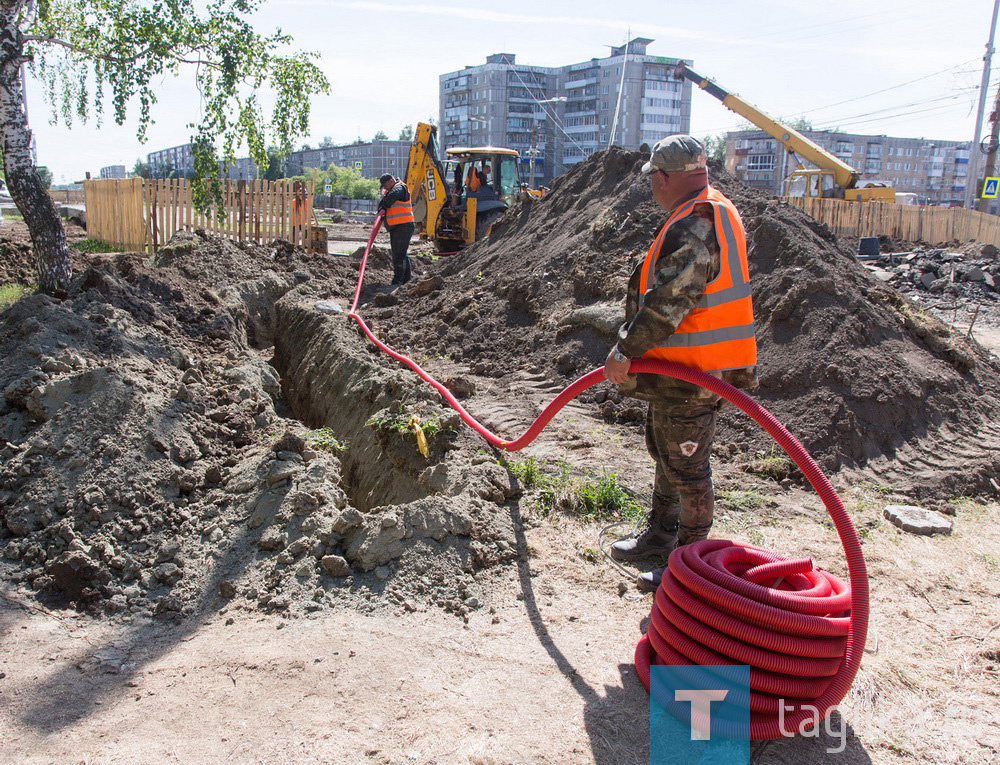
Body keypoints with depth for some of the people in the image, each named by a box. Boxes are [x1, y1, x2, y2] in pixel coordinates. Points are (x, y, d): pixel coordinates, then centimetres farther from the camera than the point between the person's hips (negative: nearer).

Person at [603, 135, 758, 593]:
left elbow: (666, 304, -27)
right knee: (664, 452, 24)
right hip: (682, 368, 11)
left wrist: (625, 352, -18)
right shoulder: (716, 213, 12)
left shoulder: (692, 227, -23)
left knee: (686, 469, 2)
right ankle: (661, 534, 41)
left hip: (691, 377, -11)